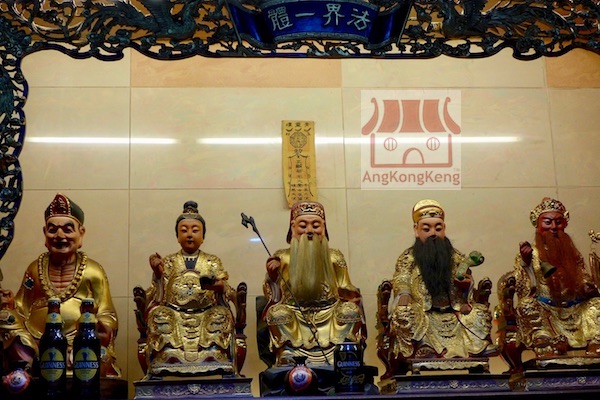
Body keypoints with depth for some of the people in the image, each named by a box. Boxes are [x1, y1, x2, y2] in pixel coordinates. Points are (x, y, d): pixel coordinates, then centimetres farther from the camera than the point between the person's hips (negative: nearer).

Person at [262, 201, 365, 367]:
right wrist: (272, 275, -17)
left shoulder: (334, 257, 10)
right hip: (293, 322, -1)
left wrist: (352, 297, -11)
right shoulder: (283, 258, 7)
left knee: (350, 309, -25)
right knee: (277, 312, -29)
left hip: (331, 320, 1)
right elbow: (274, 295, 2)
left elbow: (344, 290, 11)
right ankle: (286, 358, -19)